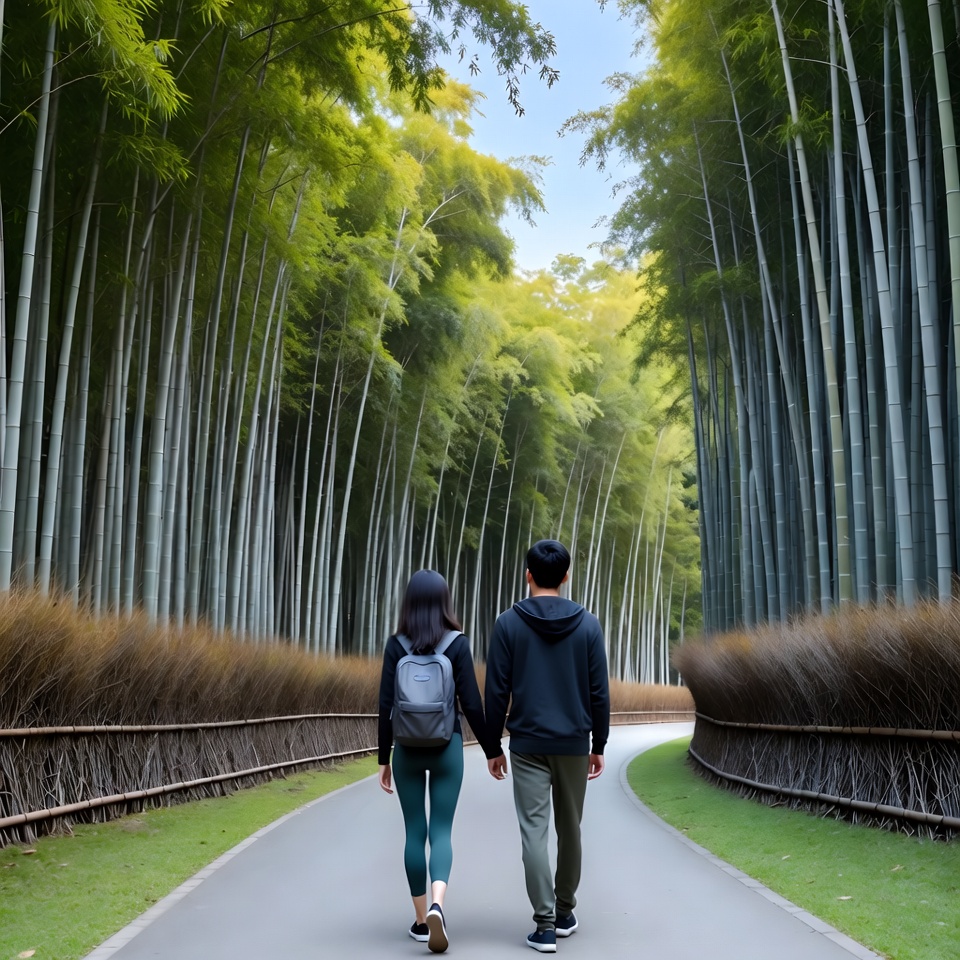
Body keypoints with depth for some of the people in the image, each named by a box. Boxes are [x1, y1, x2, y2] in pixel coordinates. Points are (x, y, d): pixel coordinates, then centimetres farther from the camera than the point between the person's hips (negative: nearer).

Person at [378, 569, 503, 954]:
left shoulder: (395, 645, -4)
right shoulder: (458, 644, -6)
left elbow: (386, 707, -4)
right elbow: (472, 704, -7)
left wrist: (384, 759, 4)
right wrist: (492, 750, 3)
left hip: (408, 748, 1)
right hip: (447, 747, -1)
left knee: (414, 832, 10)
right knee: (441, 831, 3)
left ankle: (421, 920, 15)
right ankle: (436, 905, -19)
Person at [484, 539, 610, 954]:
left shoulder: (509, 623, -4)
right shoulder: (588, 624, 0)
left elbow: (496, 690, -4)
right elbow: (599, 691, 1)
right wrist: (598, 745, 10)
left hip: (527, 745, -2)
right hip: (574, 744, 2)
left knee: (534, 830, -1)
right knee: (569, 829, 14)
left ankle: (545, 923, -4)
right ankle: (565, 913, 26)